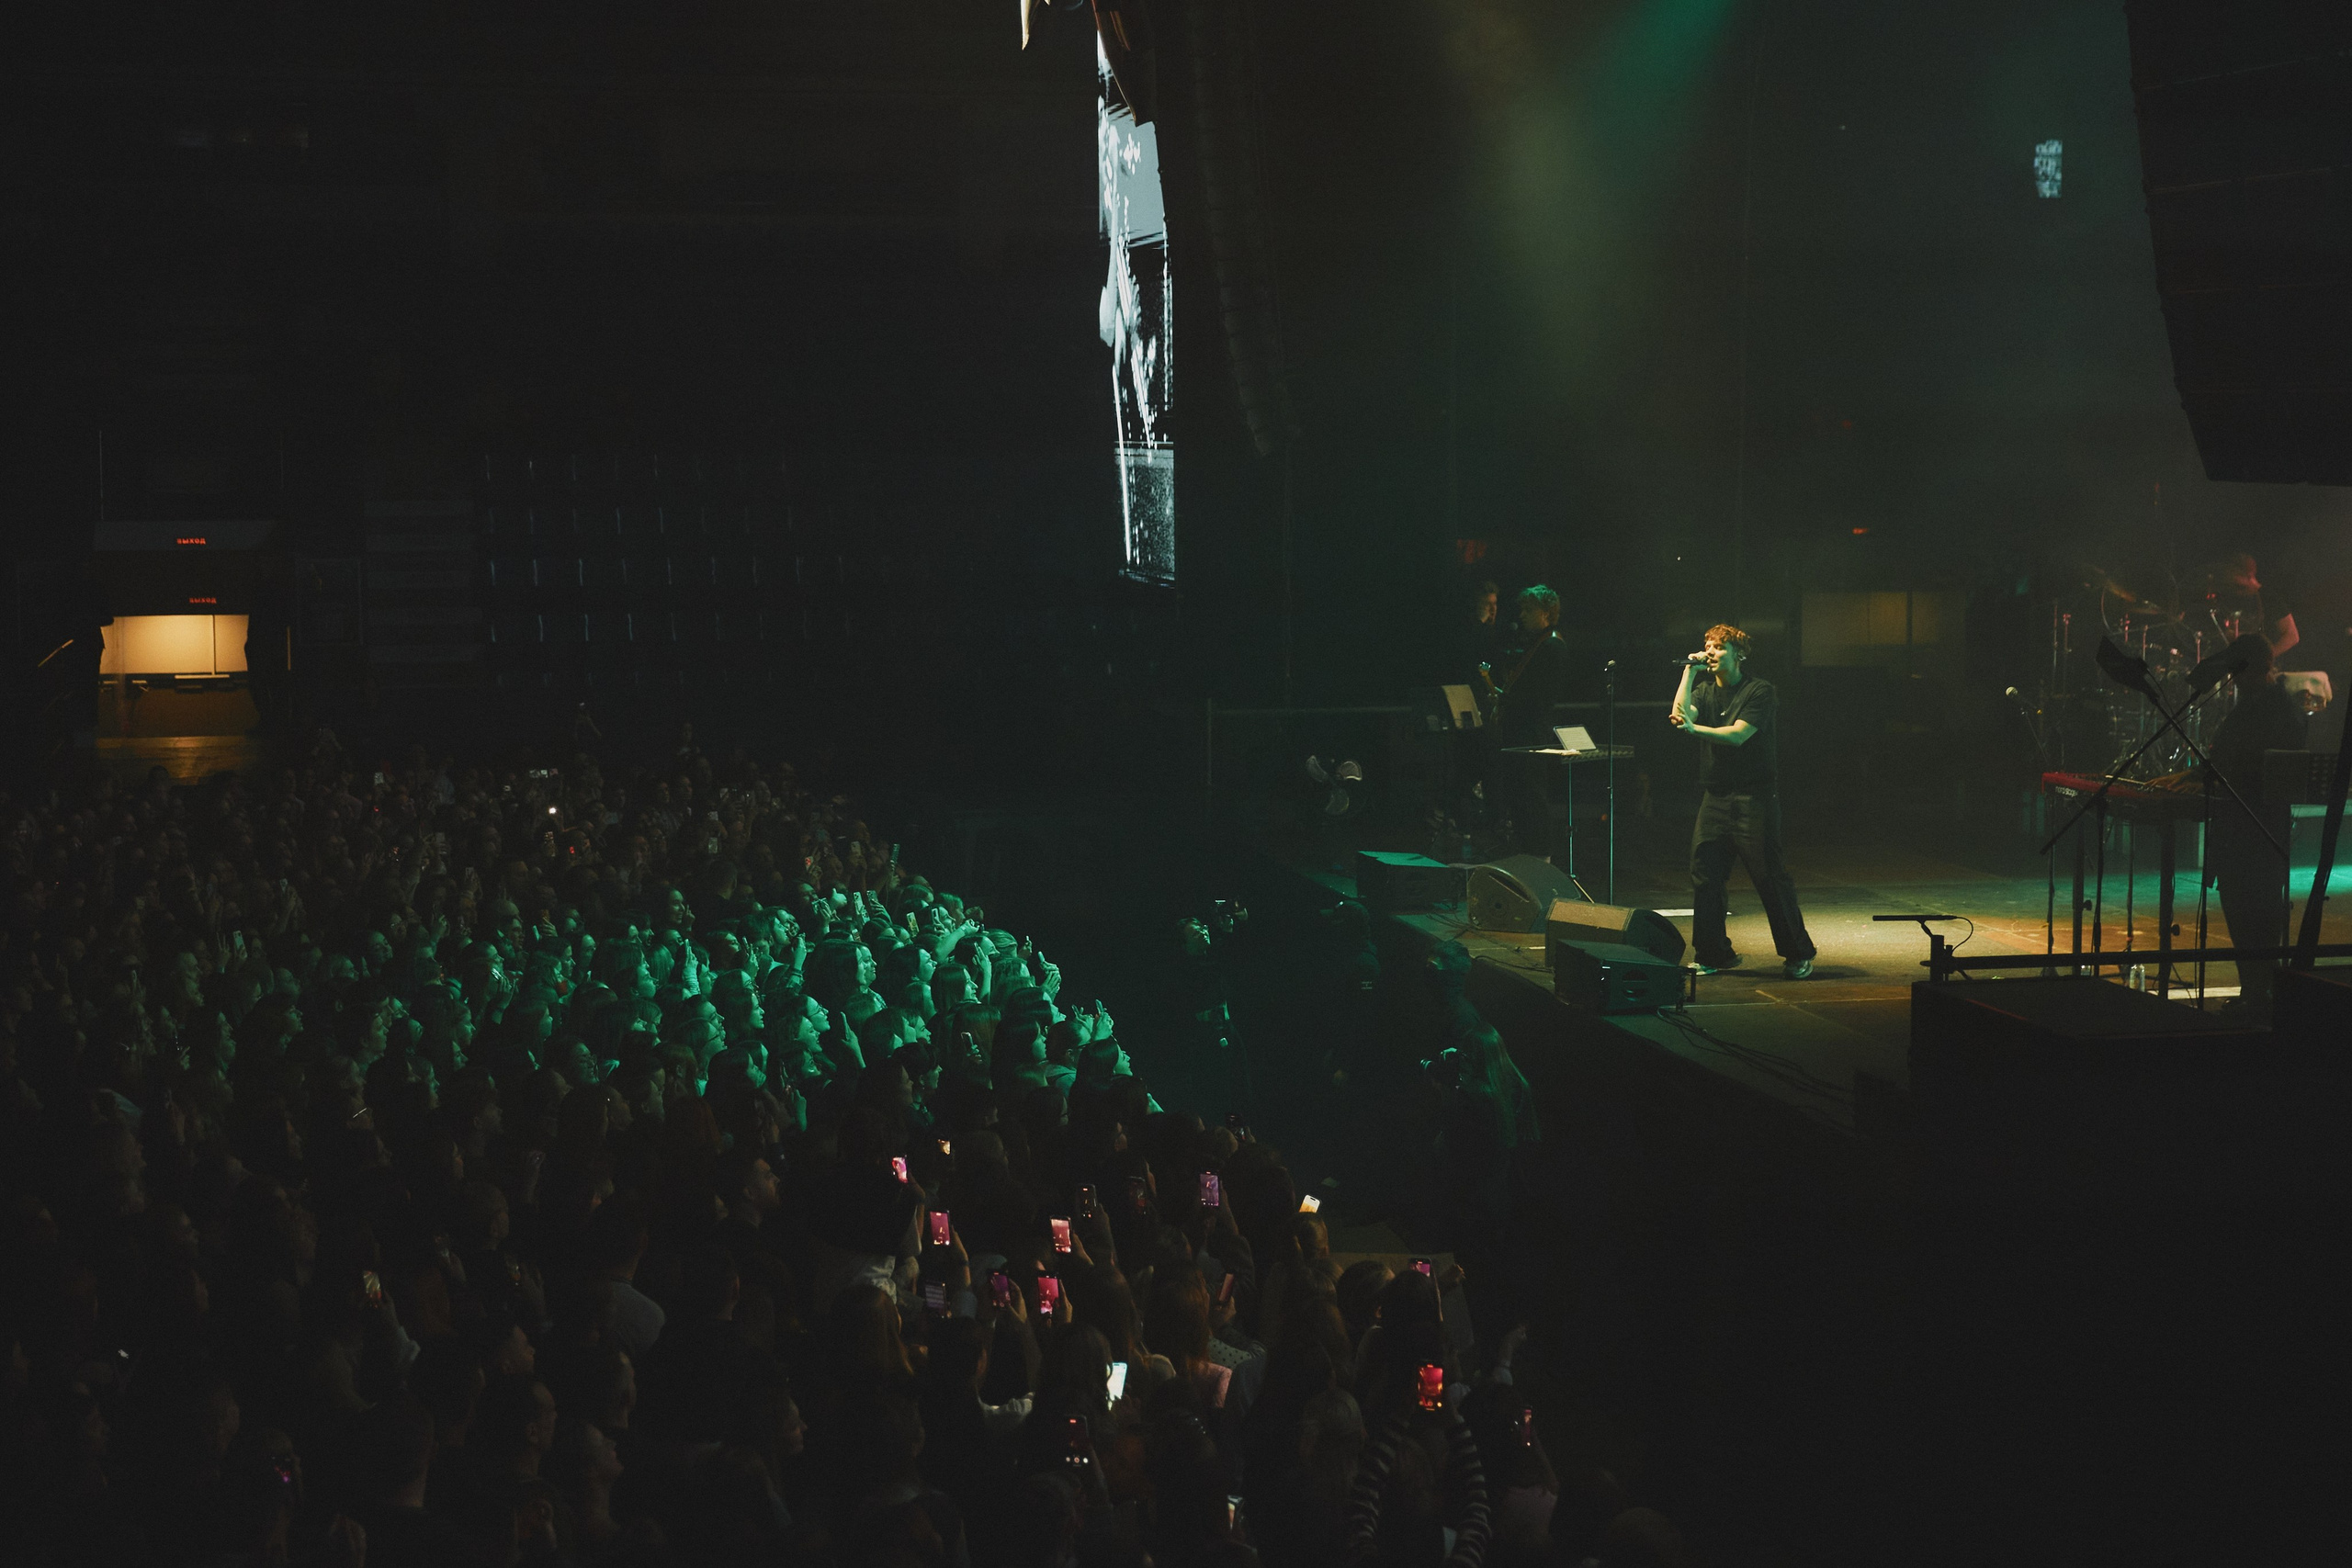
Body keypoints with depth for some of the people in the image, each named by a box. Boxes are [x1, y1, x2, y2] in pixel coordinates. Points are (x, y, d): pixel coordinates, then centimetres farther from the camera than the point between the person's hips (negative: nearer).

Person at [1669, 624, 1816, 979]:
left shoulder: (1760, 691, -5)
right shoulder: (1704, 691, 13)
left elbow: (1738, 734, -17)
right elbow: (1680, 715, -6)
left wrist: (1696, 729, -27)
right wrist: (1690, 671, -4)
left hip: (1754, 796, -6)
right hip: (1715, 796, 6)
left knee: (1770, 876, -5)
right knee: (1704, 876, 1)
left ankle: (1798, 955, 5)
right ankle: (1711, 955, 11)